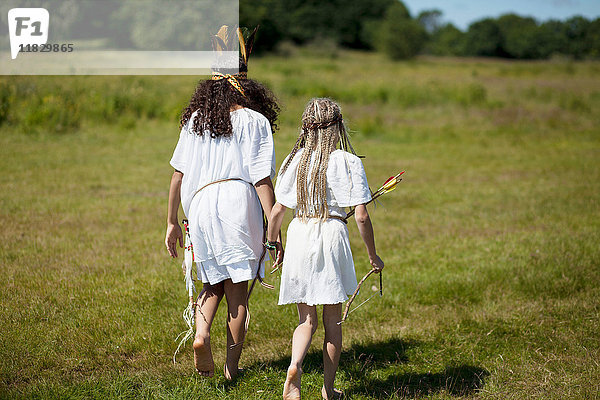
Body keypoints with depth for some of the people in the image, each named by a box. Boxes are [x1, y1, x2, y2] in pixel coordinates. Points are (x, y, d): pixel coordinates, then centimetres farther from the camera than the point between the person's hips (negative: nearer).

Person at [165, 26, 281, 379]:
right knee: (237, 291, 8)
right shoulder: (254, 121, 2)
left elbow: (178, 174, 13)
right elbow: (262, 180, -5)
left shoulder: (195, 120, 13)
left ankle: (201, 333, -6)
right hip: (238, 204, -3)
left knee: (214, 282, 20)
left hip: (200, 205, 3)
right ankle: (232, 367, 14)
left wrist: (172, 222, 21)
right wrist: (272, 231, -4)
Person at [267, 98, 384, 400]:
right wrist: (372, 255, 4)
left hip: (299, 234, 2)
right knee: (332, 319, 12)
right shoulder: (348, 162, -5)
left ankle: (294, 366, -16)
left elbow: (277, 210, 7)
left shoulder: (294, 161, 4)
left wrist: (271, 243, 23)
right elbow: (361, 216, -7)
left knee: (306, 320, 11)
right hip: (332, 234, -2)